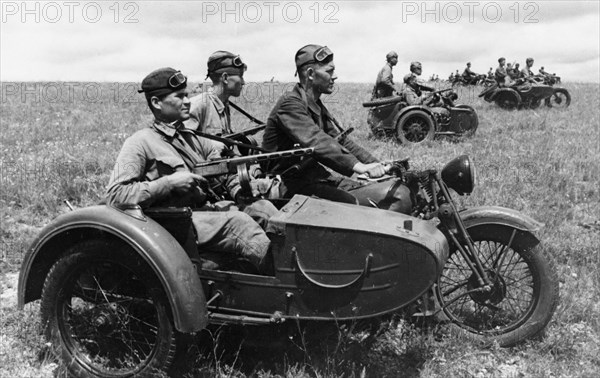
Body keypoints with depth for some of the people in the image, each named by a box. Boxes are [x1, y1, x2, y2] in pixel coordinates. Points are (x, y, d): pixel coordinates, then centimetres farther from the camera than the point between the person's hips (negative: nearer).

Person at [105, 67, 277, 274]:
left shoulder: (192, 138, 21)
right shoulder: (140, 143, -2)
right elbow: (115, 195, -12)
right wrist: (170, 183, -17)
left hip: (207, 209, 7)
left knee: (261, 207, -13)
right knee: (237, 222, -27)